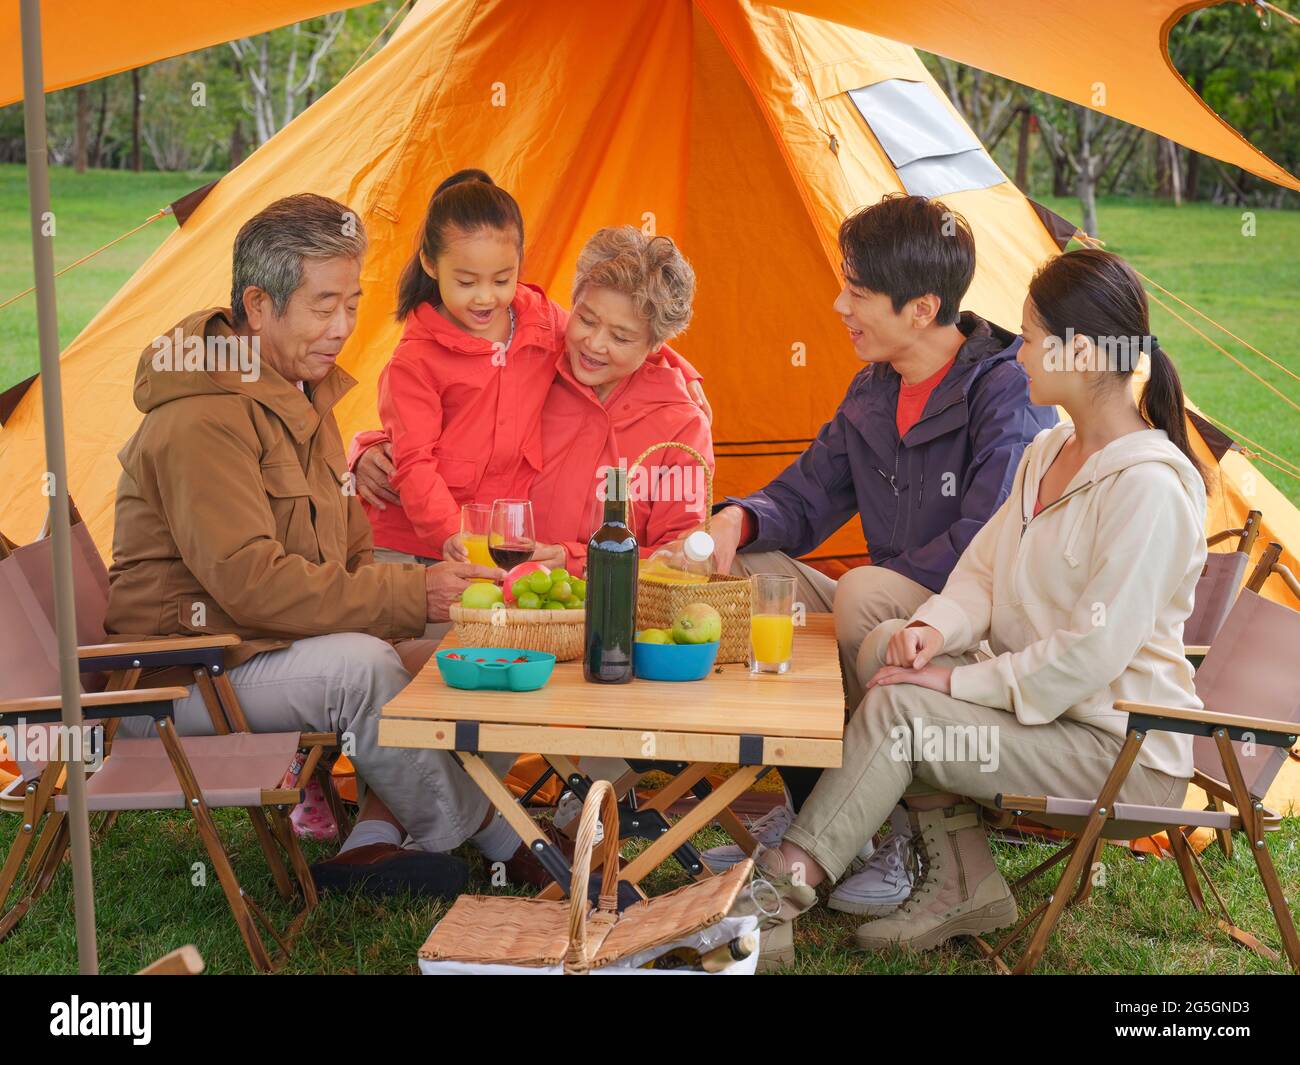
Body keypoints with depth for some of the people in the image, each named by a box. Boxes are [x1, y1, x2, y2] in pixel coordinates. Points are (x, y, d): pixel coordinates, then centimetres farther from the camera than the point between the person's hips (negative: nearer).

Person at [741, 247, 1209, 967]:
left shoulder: (1148, 488, -22)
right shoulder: (1050, 453, 8)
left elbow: (1089, 657, -25)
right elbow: (981, 574, 9)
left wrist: (958, 679, -20)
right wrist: (935, 629, -12)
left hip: (1124, 750, -9)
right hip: (1040, 706, 9)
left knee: (897, 708, -23)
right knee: (887, 647, -10)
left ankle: (774, 899, -19)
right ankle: (962, 881, -5)